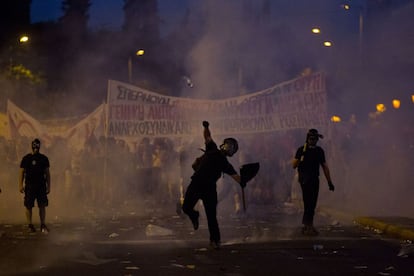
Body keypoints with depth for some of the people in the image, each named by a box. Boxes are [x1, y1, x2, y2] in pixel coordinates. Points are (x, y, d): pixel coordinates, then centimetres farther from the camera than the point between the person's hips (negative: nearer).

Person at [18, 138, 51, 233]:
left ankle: (43, 225, 3)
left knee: (42, 206, -1)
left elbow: (47, 173, 10)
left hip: (41, 185, 2)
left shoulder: (44, 158, 8)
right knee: (29, 206, 1)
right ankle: (30, 225, 10)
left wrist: (48, 186, 6)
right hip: (29, 185, -2)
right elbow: (21, 172, 2)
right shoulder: (26, 158, 2)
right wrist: (20, 185, -7)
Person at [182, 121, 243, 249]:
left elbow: (234, 175, -2)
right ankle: (194, 216, 31)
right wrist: (206, 127, -8)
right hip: (196, 184, 0)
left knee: (211, 216, -3)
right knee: (186, 208, -4)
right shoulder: (212, 150, 13)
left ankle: (215, 240, 6)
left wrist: (241, 182, -20)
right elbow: (207, 137, 9)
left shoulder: (225, 164, 10)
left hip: (210, 188, 0)